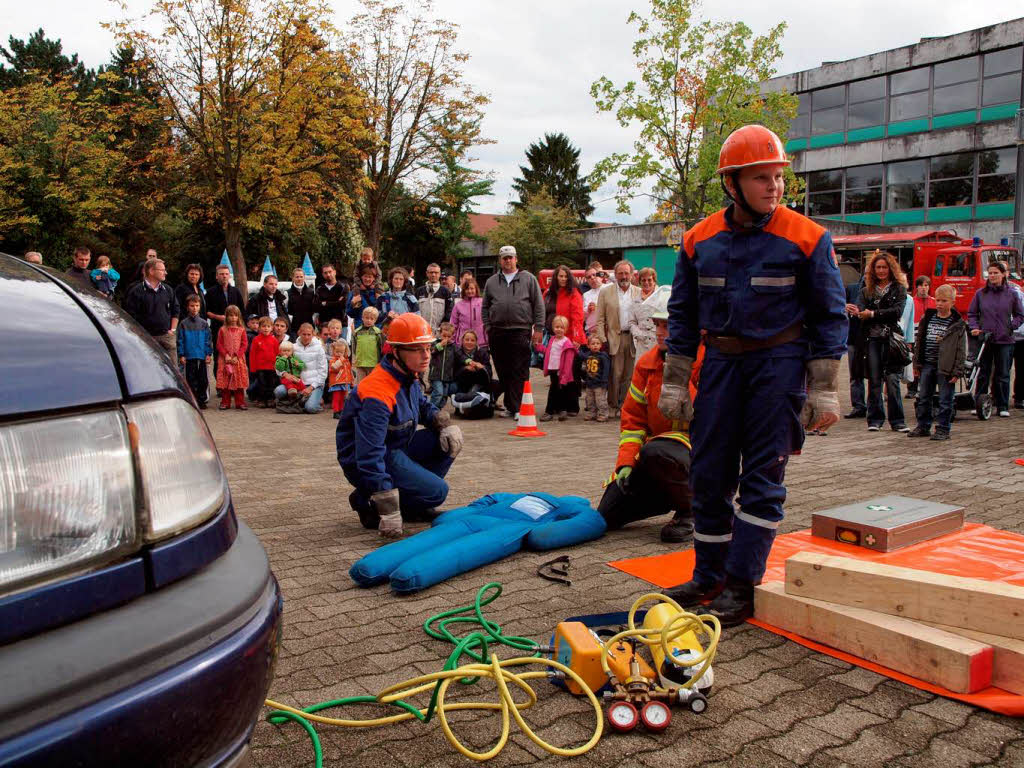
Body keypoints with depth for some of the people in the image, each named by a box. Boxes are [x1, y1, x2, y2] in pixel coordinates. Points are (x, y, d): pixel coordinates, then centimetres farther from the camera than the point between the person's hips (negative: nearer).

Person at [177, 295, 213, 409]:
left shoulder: (204, 323, 7)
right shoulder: (183, 323, 2)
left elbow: (208, 339, 8)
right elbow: (180, 340, 2)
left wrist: (209, 354, 1)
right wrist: (181, 355, -4)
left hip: (202, 356, 1)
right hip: (189, 356, -1)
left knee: (203, 379, 4)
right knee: (191, 379, 3)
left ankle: (202, 400, 13)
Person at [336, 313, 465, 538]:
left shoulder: (409, 377, 1)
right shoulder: (378, 393, -30)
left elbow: (423, 406, 22)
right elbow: (369, 456, -34)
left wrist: (444, 422, -2)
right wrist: (388, 511, -36)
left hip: (396, 449, 9)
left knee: (449, 440, 1)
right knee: (436, 491, -18)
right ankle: (366, 501, -2)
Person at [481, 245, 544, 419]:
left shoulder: (528, 279, 7)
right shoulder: (491, 282, 15)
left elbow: (539, 305, 5)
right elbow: (485, 307, 17)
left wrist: (538, 328, -2)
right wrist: (487, 327, 7)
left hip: (520, 331, -3)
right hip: (497, 332, 3)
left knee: (519, 372, -7)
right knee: (503, 372, 8)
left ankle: (516, 408, -6)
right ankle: (509, 405, 18)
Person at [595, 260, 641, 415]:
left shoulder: (639, 293, 9)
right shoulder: (605, 292, 6)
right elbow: (600, 319, 3)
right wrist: (602, 340, -6)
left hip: (634, 339, 2)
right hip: (614, 338, -1)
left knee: (629, 375, 5)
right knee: (615, 374, -3)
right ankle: (613, 406, 6)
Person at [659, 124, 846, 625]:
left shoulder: (806, 238, -5)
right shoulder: (699, 241, 3)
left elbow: (829, 316, -1)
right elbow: (682, 315, 10)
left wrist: (823, 391, -5)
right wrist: (674, 383, 6)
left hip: (779, 362, -3)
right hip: (721, 361, 4)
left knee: (763, 478, -1)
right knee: (708, 474, 7)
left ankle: (742, 585, 8)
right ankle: (709, 577, 21)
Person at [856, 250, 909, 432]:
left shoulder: (899, 289, 8)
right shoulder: (867, 290, 15)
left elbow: (898, 311, -7)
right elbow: (861, 311, 0)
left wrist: (873, 314, -12)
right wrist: (858, 312, -24)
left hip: (891, 338, -2)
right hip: (872, 339, 2)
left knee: (892, 380, -7)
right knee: (874, 381, 3)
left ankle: (897, 420, 0)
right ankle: (875, 420, 10)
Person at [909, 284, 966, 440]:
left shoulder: (958, 324, -5)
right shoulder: (927, 318, 7)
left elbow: (961, 350, -5)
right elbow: (919, 342, 12)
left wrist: (957, 371, -10)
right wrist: (916, 364, 10)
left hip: (946, 367, -4)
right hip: (927, 365, 5)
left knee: (945, 401, 2)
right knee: (923, 398, 11)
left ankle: (943, 429, 12)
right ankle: (923, 426, 22)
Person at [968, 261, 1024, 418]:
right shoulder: (980, 294, 4)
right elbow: (971, 314, 9)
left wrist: (1011, 326, -5)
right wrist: (974, 328, -7)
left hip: (1005, 341, 0)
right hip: (984, 339, 0)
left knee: (1003, 375, 5)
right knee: (982, 374, 4)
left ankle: (1003, 406, 12)